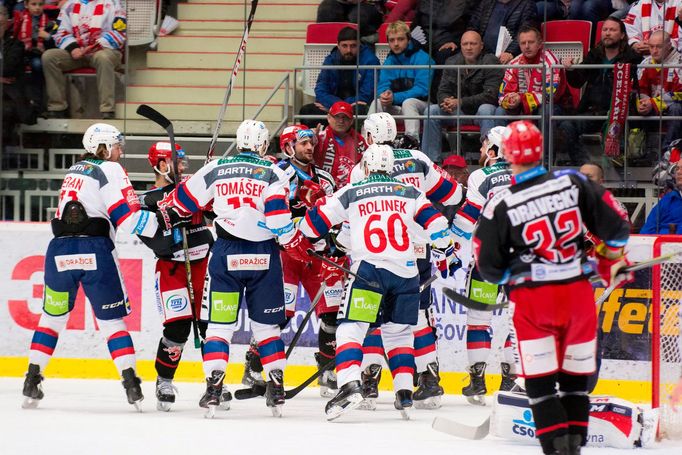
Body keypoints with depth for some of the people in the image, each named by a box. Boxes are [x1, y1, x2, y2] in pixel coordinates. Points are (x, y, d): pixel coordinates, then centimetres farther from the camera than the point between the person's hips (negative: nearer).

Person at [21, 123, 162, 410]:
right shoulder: (109, 170, -1)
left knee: (53, 316, 17)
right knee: (111, 318, 4)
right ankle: (131, 383, -4)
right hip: (94, 251, -5)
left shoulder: (74, 171, 22)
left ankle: (32, 380, 10)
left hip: (60, 250, 5)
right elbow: (129, 218, -11)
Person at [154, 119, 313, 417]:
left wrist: (165, 215, 33)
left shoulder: (215, 170, 4)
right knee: (266, 325, 11)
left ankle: (213, 387, -7)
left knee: (219, 323, 4)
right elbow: (279, 219, -12)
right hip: (263, 256, 0)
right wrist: (299, 246, 1)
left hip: (226, 255, 0)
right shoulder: (273, 173, -2)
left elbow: (182, 200, 13)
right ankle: (276, 387, 5)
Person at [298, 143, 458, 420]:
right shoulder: (409, 193, 14)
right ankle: (404, 392, 11)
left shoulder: (350, 194, 9)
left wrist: (303, 232, 34)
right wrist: (445, 253, 22)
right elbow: (435, 223, 8)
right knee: (399, 331, 19)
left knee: (351, 328, -4)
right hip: (406, 272, 3)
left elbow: (314, 223, 12)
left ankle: (349, 384, -25)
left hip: (369, 269, -3)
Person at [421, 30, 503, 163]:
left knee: (486, 109, -37)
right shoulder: (452, 62, 5)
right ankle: (431, 160, -15)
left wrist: (460, 102, -26)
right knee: (432, 110, -16)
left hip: (482, 110, -5)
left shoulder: (491, 62, -11)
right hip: (459, 112, 5)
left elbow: (490, 95, -19)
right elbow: (442, 91, 5)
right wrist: (446, 101, -22)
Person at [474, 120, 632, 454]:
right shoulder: (574, 183, -4)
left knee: (539, 378, 3)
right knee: (576, 375, 15)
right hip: (578, 293, 3)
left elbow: (488, 266, -3)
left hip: (533, 299, -3)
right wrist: (613, 261, 20)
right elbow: (614, 226, 2)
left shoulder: (500, 205, -8)